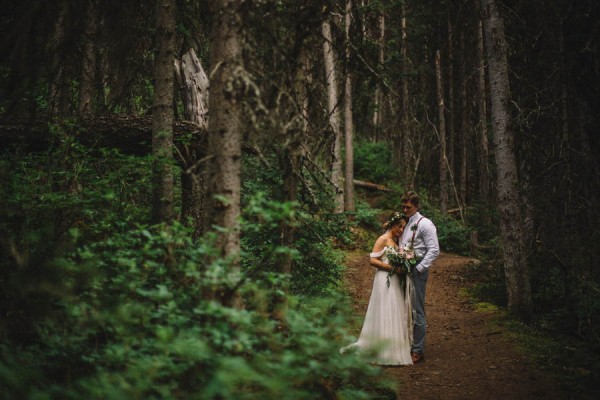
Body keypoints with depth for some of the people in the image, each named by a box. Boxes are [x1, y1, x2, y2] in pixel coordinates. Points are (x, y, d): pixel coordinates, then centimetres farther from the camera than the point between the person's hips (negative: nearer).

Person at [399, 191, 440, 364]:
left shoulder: (425, 224, -7)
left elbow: (434, 250, -12)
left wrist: (420, 268, -15)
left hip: (417, 271, -7)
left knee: (417, 311, -4)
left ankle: (418, 350, 3)